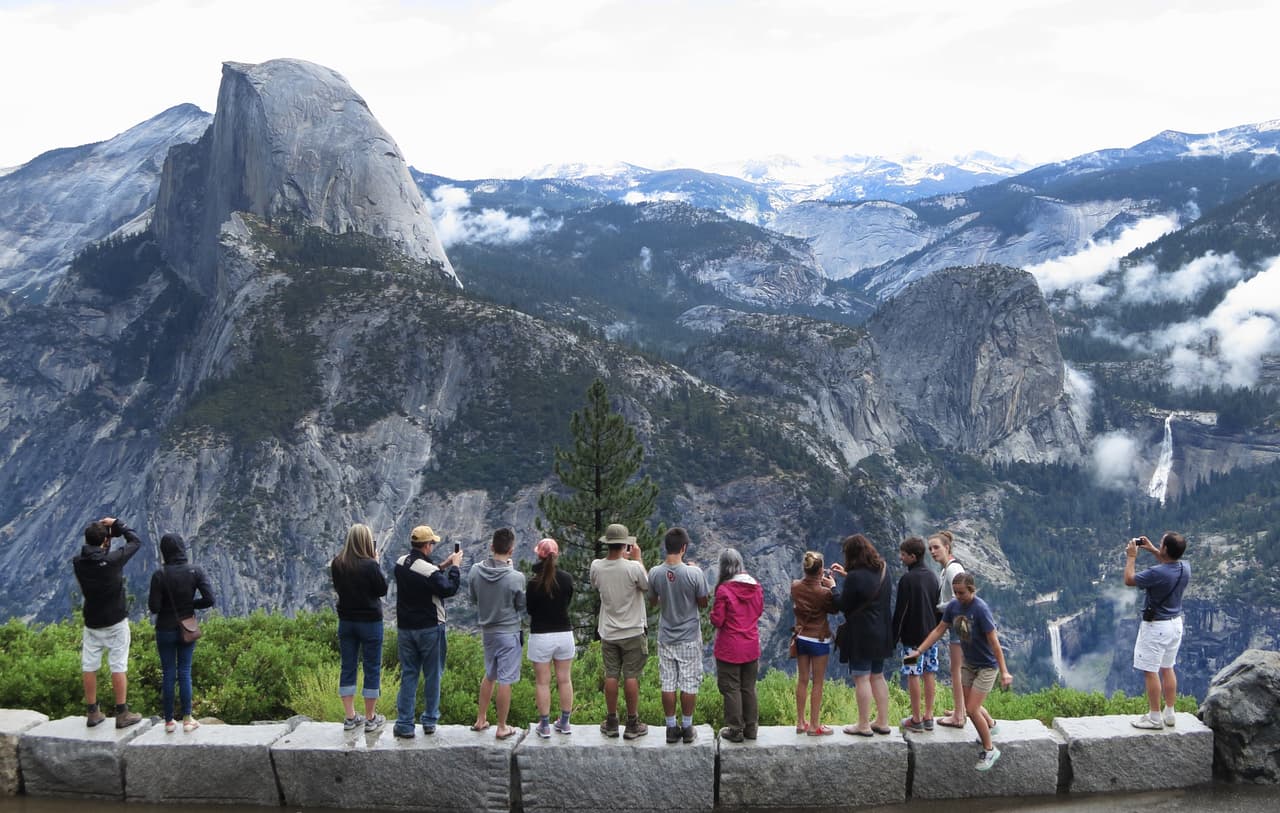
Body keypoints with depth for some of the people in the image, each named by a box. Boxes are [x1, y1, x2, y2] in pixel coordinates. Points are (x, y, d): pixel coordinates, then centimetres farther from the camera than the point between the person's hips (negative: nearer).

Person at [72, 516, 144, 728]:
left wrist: (97, 530, 3)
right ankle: (122, 714, 5)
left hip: (91, 623, 4)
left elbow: (89, 549, 15)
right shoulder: (112, 559, -19)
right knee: (118, 667, 1)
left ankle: (92, 713, 17)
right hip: (115, 623, -4)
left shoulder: (78, 562, -7)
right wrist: (116, 524, -1)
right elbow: (136, 541, -7)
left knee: (89, 667, 10)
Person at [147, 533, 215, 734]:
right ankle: (187, 719, 12)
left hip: (165, 630, -2)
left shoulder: (160, 575, -14)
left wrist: (157, 600, 6)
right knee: (184, 673, 11)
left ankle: (169, 721, 14)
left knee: (168, 674, 8)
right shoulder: (195, 572, -8)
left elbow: (153, 607, -15)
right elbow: (209, 600, -13)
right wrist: (190, 604, 3)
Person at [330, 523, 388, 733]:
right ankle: (371, 718, 10)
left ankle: (350, 717, 14)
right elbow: (383, 589, -8)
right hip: (370, 621, -5)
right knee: (372, 668, 6)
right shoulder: (370, 565, -19)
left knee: (347, 667, 11)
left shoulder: (337, 564, -3)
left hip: (346, 620, 5)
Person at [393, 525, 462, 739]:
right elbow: (448, 589, -14)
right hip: (430, 629, -5)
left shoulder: (401, 563, 1)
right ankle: (429, 721, 16)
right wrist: (454, 567, -4)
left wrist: (443, 566, 12)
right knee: (432, 675, 9)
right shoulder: (428, 570, -22)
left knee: (408, 675, 9)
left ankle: (404, 724, 6)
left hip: (405, 627, 6)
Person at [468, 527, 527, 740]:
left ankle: (480, 720, 31)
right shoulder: (516, 577, -22)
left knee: (489, 676, 22)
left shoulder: (476, 571, -10)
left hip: (487, 630, 5)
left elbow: (473, 597, 6)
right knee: (504, 681, 4)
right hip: (508, 633, -5)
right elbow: (522, 606, -5)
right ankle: (502, 728, 13)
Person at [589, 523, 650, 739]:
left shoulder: (596, 566, -6)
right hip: (632, 632, -3)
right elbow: (647, 586, 0)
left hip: (608, 632, 3)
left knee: (611, 676, 10)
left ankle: (611, 723, 17)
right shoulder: (633, 567, -19)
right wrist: (637, 559, 6)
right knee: (631, 677, 4)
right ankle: (632, 725, 10)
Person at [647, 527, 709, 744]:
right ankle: (687, 728, 14)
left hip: (666, 638, 2)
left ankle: (671, 728, 15)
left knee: (668, 683, 9)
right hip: (689, 637, -2)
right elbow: (703, 603, -4)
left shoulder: (655, 573, -8)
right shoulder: (694, 573, -18)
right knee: (689, 684, 7)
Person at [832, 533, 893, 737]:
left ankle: (864, 725, 5)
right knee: (878, 677, 17)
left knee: (861, 678, 0)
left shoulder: (855, 577, -21)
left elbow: (843, 606, -11)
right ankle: (882, 722, 21)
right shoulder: (884, 569, 3)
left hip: (861, 635, -8)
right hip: (881, 634, 8)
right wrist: (846, 574, 19)